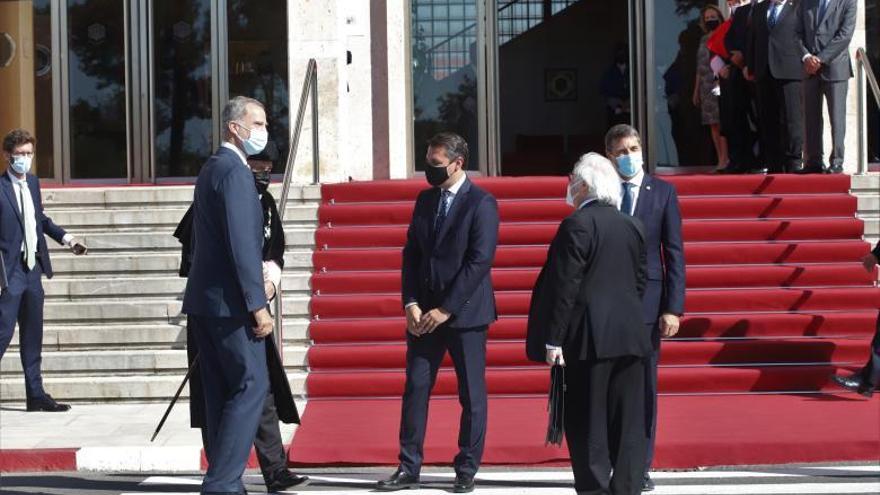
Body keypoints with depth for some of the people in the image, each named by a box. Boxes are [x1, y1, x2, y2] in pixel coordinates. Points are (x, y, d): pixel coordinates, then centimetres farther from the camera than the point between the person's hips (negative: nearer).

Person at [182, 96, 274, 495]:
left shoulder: (211, 168, 17)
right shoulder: (235, 172, -13)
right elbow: (242, 244, -19)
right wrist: (257, 305, -19)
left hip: (204, 300, 10)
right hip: (230, 302, -10)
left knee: (222, 394, 11)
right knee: (252, 386, -7)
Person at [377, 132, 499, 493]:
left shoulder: (481, 203, -8)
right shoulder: (425, 200, 10)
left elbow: (480, 261, -15)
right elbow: (411, 255, 10)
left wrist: (446, 309, -16)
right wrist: (411, 304, -3)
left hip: (464, 312, -5)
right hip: (424, 313, 5)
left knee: (472, 395, 3)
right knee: (415, 388, 3)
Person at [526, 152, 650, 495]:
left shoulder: (577, 224, -10)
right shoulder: (631, 225, 12)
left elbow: (566, 285, -13)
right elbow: (639, 281, 15)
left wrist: (554, 339, -12)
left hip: (590, 337, -7)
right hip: (631, 335, 7)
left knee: (588, 420, -1)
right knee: (628, 422, 9)